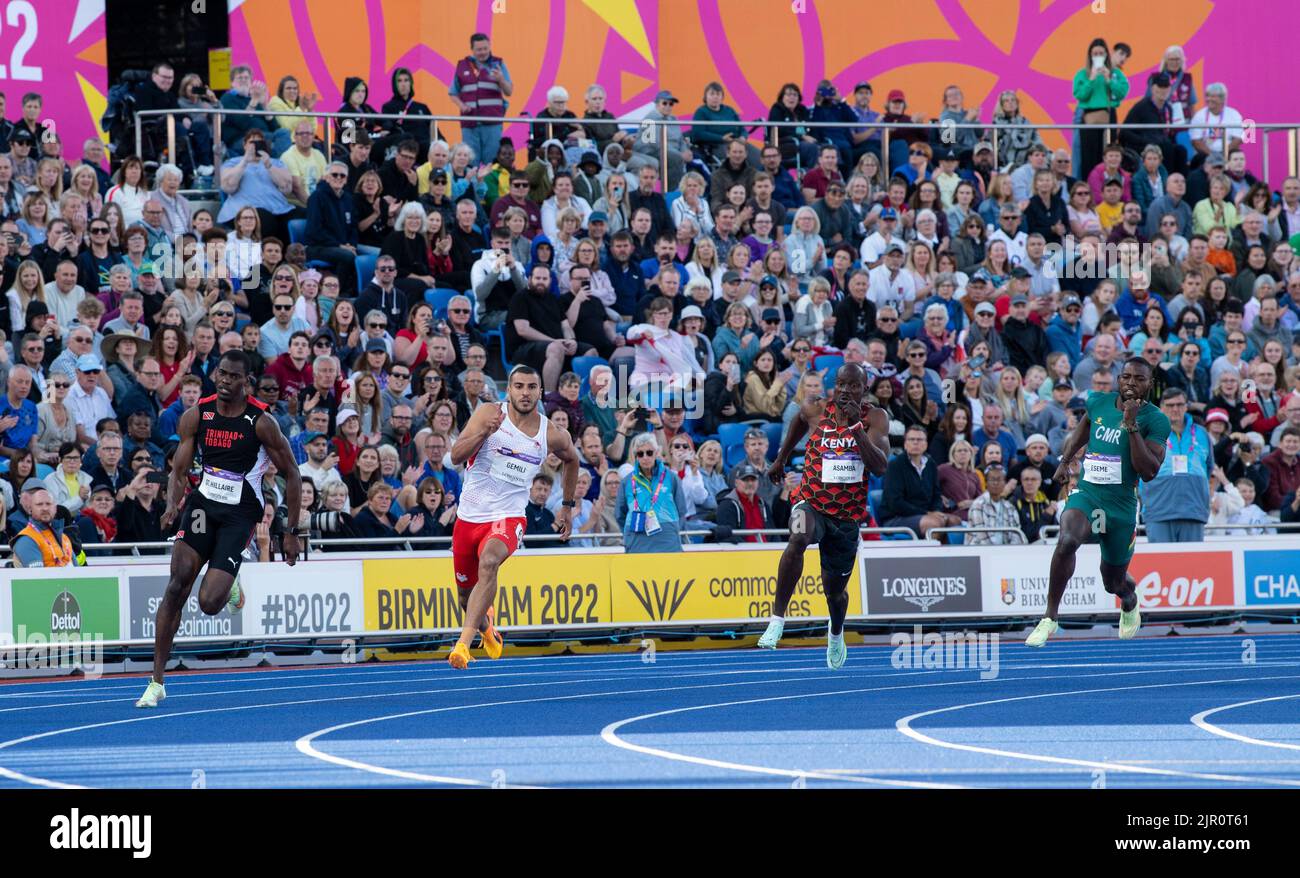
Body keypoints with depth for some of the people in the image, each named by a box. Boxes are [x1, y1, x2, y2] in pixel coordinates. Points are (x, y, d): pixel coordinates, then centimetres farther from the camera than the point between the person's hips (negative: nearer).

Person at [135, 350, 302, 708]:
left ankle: (230, 585, 26)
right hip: (203, 503, 3)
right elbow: (179, 470, 3)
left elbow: (291, 474, -1)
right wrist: (172, 504, -19)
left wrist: (292, 531, -2)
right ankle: (157, 682, -10)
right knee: (177, 585, -17)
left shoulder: (261, 422, -10)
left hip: (240, 514, -3)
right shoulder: (196, 416, -1)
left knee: (209, 603, -16)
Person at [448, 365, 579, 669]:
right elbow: (455, 456, -13)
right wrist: (484, 432, -30)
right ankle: (487, 630, 50)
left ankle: (464, 643, -40)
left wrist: (568, 506, 25)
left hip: (508, 517, -2)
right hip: (470, 515, 2)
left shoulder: (553, 436, -1)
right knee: (466, 591, 14)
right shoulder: (489, 413, -6)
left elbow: (571, 459, 23)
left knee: (488, 562, -34)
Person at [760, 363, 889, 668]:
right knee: (799, 539, -38)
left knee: (835, 589, 16)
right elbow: (799, 419, 20)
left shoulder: (875, 418, -8)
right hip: (812, 502, -1)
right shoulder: (817, 410, -6)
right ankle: (777, 618, -33)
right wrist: (781, 459, 25)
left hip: (848, 514, 1)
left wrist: (856, 426, -29)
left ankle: (836, 633, 52)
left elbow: (880, 467, -21)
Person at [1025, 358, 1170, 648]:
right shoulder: (1097, 403, 4)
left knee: (1114, 583, 13)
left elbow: (1148, 472, -17)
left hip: (1122, 505, -1)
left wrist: (1131, 425, -21)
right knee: (1067, 540, -33)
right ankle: (1049, 618, -24)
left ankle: (1130, 602, 53)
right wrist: (1065, 461, 14)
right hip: (1086, 493, 1)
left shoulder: (1156, 420, -7)